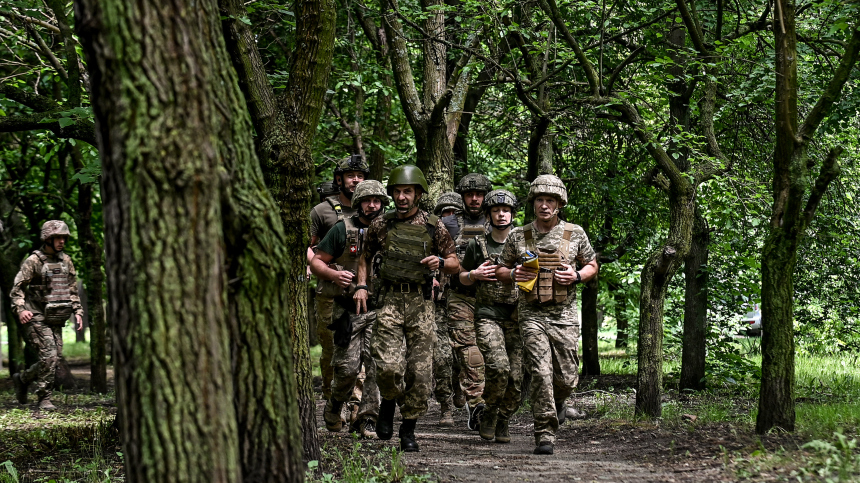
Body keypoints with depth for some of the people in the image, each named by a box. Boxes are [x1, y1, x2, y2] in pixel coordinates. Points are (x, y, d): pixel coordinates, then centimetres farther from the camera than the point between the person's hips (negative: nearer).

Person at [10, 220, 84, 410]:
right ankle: (44, 399, -4)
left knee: (54, 359, 3)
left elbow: (72, 290, 19)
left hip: (55, 320, 7)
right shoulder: (33, 261, -9)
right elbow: (17, 288, -11)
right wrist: (20, 309, -26)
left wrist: (77, 311, 8)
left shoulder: (66, 261, 10)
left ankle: (22, 379, 24)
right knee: (49, 356, -15)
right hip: (36, 318, -7)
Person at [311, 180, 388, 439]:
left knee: (377, 367, -6)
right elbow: (316, 262, 2)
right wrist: (334, 274, -18)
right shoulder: (343, 230, 1)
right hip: (348, 309, -2)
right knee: (348, 367, -4)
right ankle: (334, 407, 23)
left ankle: (367, 419, 3)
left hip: (379, 310, 3)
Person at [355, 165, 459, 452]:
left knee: (420, 371, -2)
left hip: (420, 302, 0)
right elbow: (366, 257, 21)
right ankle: (389, 402, 17)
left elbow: (455, 265, 10)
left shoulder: (433, 227, 5)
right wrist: (361, 286, 7)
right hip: (389, 300, 0)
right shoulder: (381, 225, 7)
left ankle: (408, 429, 11)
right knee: (388, 365, -15)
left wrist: (441, 262, -11)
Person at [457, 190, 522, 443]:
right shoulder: (477, 245, 7)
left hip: (517, 317, 2)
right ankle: (489, 412, 3)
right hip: (488, 315, -2)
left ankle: (502, 421, 18)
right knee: (498, 367, -22)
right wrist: (474, 275, -4)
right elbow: (462, 278, 17)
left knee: (516, 377, -3)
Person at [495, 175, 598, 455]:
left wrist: (576, 276, -6)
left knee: (566, 378, 2)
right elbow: (500, 270, 14)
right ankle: (545, 435, -9)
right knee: (540, 373, -13)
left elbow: (592, 266, 16)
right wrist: (514, 274, -8)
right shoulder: (518, 237, 5)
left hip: (564, 316, 1)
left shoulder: (575, 234, 5)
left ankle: (556, 400, 38)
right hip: (532, 314, -1)